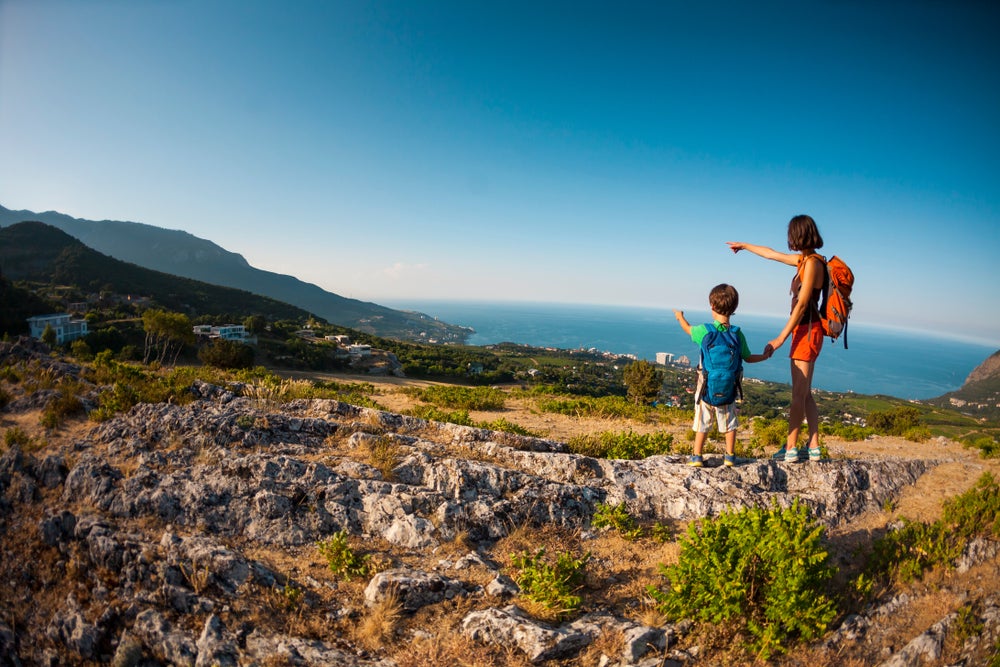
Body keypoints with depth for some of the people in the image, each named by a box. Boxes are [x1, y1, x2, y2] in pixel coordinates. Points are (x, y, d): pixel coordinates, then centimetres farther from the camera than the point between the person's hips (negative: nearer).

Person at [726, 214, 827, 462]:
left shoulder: (812, 262, -14)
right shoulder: (804, 260, 13)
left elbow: (802, 304, -19)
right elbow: (771, 254, 29)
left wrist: (781, 338, -19)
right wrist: (743, 245, 41)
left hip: (807, 331, -10)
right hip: (805, 332, 10)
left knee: (799, 393, -6)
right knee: (805, 394, 11)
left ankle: (790, 448, 0)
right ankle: (813, 448, 15)